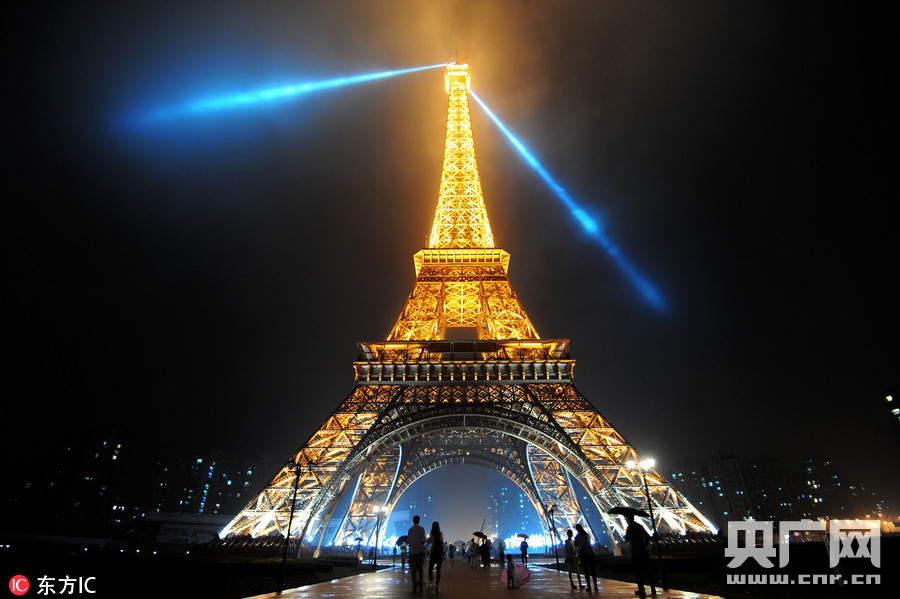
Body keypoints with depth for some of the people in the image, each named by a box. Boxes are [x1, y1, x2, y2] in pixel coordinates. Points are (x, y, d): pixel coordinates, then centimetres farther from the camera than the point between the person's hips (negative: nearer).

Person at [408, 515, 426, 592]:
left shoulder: (410, 529, 5)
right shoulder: (421, 529, -2)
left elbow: (408, 541, 4)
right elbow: (423, 540, -8)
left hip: (412, 551, 2)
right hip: (420, 551, -2)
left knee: (413, 569, 5)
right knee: (420, 569, 7)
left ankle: (415, 586, -1)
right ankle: (420, 585, 3)